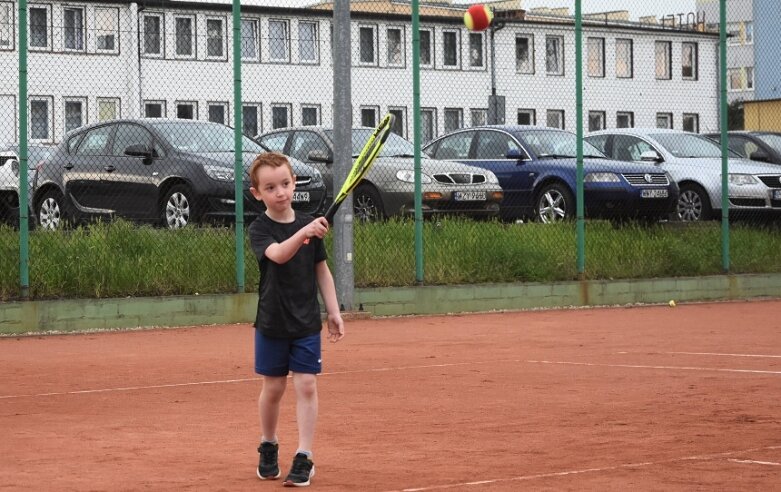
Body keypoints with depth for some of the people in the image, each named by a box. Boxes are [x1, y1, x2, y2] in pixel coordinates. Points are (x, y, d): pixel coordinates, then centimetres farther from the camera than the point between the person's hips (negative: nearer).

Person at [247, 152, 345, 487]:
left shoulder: (309, 224, 1)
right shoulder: (259, 229, -10)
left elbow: (321, 270, 9)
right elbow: (277, 254, -32)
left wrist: (333, 311, 6)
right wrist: (303, 233, -49)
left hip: (307, 323, 2)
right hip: (272, 324, -2)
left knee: (306, 386, -5)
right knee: (273, 388, 9)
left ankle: (304, 458, -3)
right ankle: (268, 447, 31)